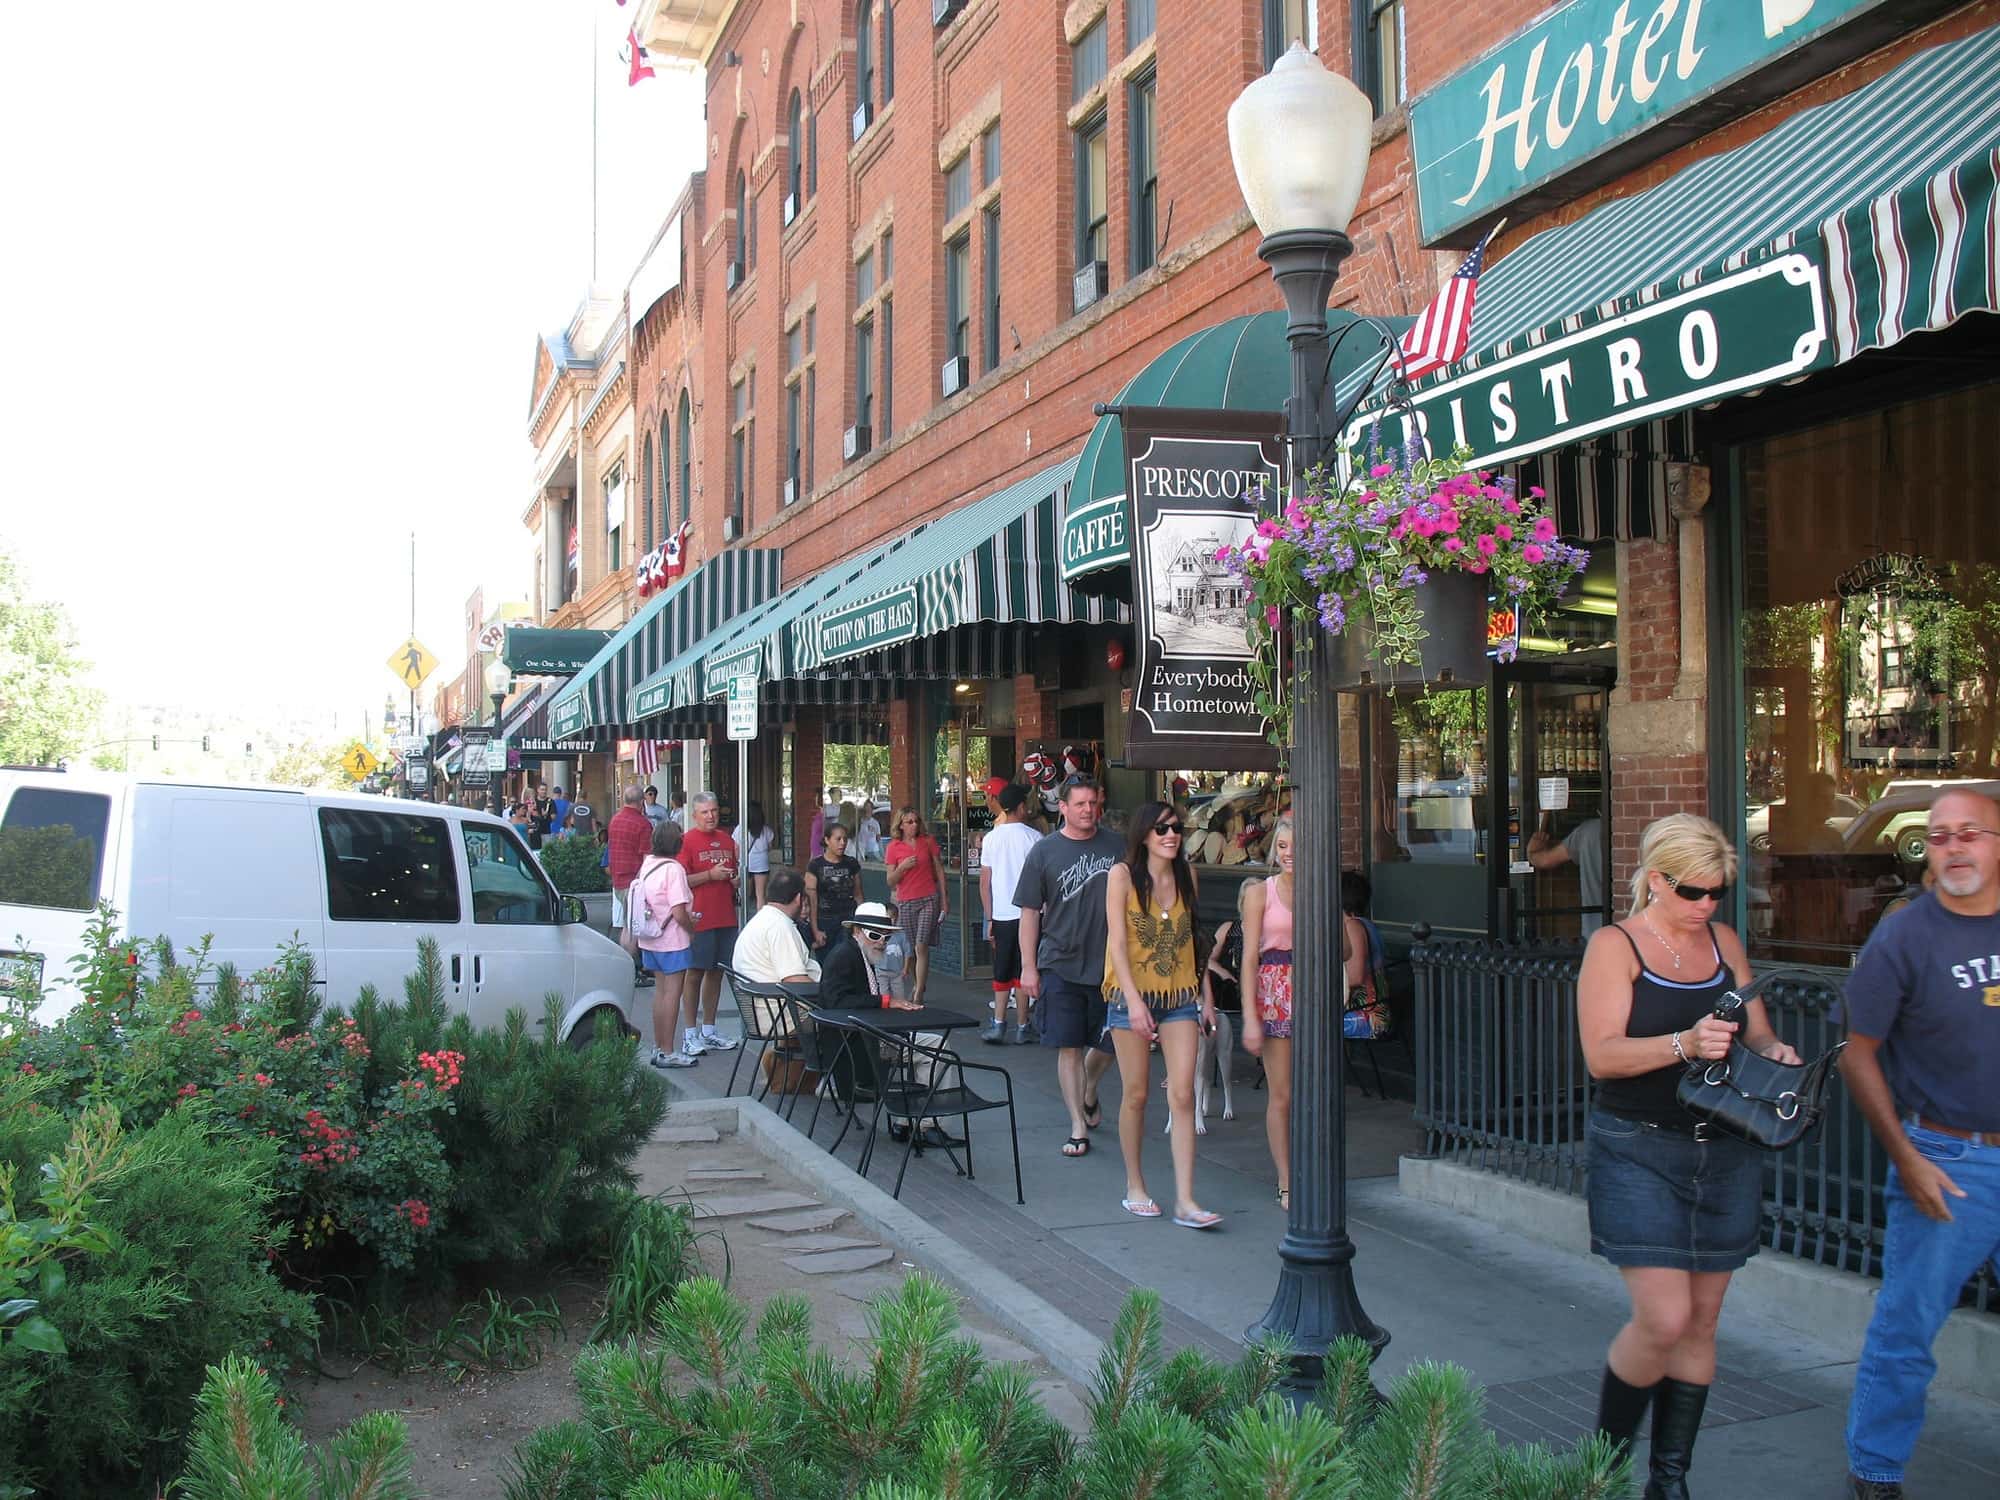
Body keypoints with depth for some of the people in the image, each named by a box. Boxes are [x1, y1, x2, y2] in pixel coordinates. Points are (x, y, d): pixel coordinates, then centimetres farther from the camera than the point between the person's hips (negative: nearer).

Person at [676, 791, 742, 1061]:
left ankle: (709, 1031, 20)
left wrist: (735, 880, 6)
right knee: (695, 973, -3)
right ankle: (690, 1034, 3)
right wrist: (710, 875, -18)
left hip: (726, 917, 7)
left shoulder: (727, 841, 14)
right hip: (700, 918, -7)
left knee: (717, 972, 11)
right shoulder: (687, 841, -6)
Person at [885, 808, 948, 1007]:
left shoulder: (928, 841, 3)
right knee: (910, 949, 6)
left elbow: (939, 871, 10)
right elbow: (890, 882, 3)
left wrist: (944, 899, 7)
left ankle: (918, 994, -13)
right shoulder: (893, 847, 2)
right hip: (905, 902, 1)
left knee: (921, 946, -12)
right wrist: (902, 867, -16)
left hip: (929, 899, -1)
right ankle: (917, 985, 26)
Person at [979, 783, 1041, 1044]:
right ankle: (1021, 1028, 7)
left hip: (1001, 915, 2)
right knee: (1022, 973, 4)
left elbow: (985, 882, 4)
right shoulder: (1033, 837, -5)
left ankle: (998, 1025, 5)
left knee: (1001, 972, 11)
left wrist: (989, 919, 11)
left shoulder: (991, 838, 3)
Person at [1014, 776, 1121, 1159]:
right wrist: (1028, 966, -4)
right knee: (1069, 1048, 0)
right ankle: (1078, 1126, 9)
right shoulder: (1044, 852, -2)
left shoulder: (1116, 847, 3)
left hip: (1109, 965, 2)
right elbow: (1030, 912, 0)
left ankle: (1088, 1091, 40)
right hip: (1061, 966, -2)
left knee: (1111, 1043, 10)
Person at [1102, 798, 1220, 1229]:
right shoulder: (1123, 875, -6)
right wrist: (1133, 1001, -18)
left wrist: (1206, 994, 12)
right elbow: (1117, 942, -10)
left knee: (1183, 1095, -5)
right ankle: (1135, 1186, 23)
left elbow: (1193, 937, 15)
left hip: (1181, 996, 3)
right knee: (1136, 1094, 5)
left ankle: (1185, 1200, -5)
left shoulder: (1186, 875, 8)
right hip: (1132, 996, -3)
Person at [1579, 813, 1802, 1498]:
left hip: (1725, 1152, 6)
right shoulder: (1615, 945, -6)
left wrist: (1773, 1052, -9)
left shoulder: (1723, 942, 11)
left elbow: (1758, 1032, 14)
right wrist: (1684, 1044, -31)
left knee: (1701, 1320, 9)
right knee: (1664, 1319, -12)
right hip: (1640, 1152, -5)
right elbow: (1602, 1054, -16)